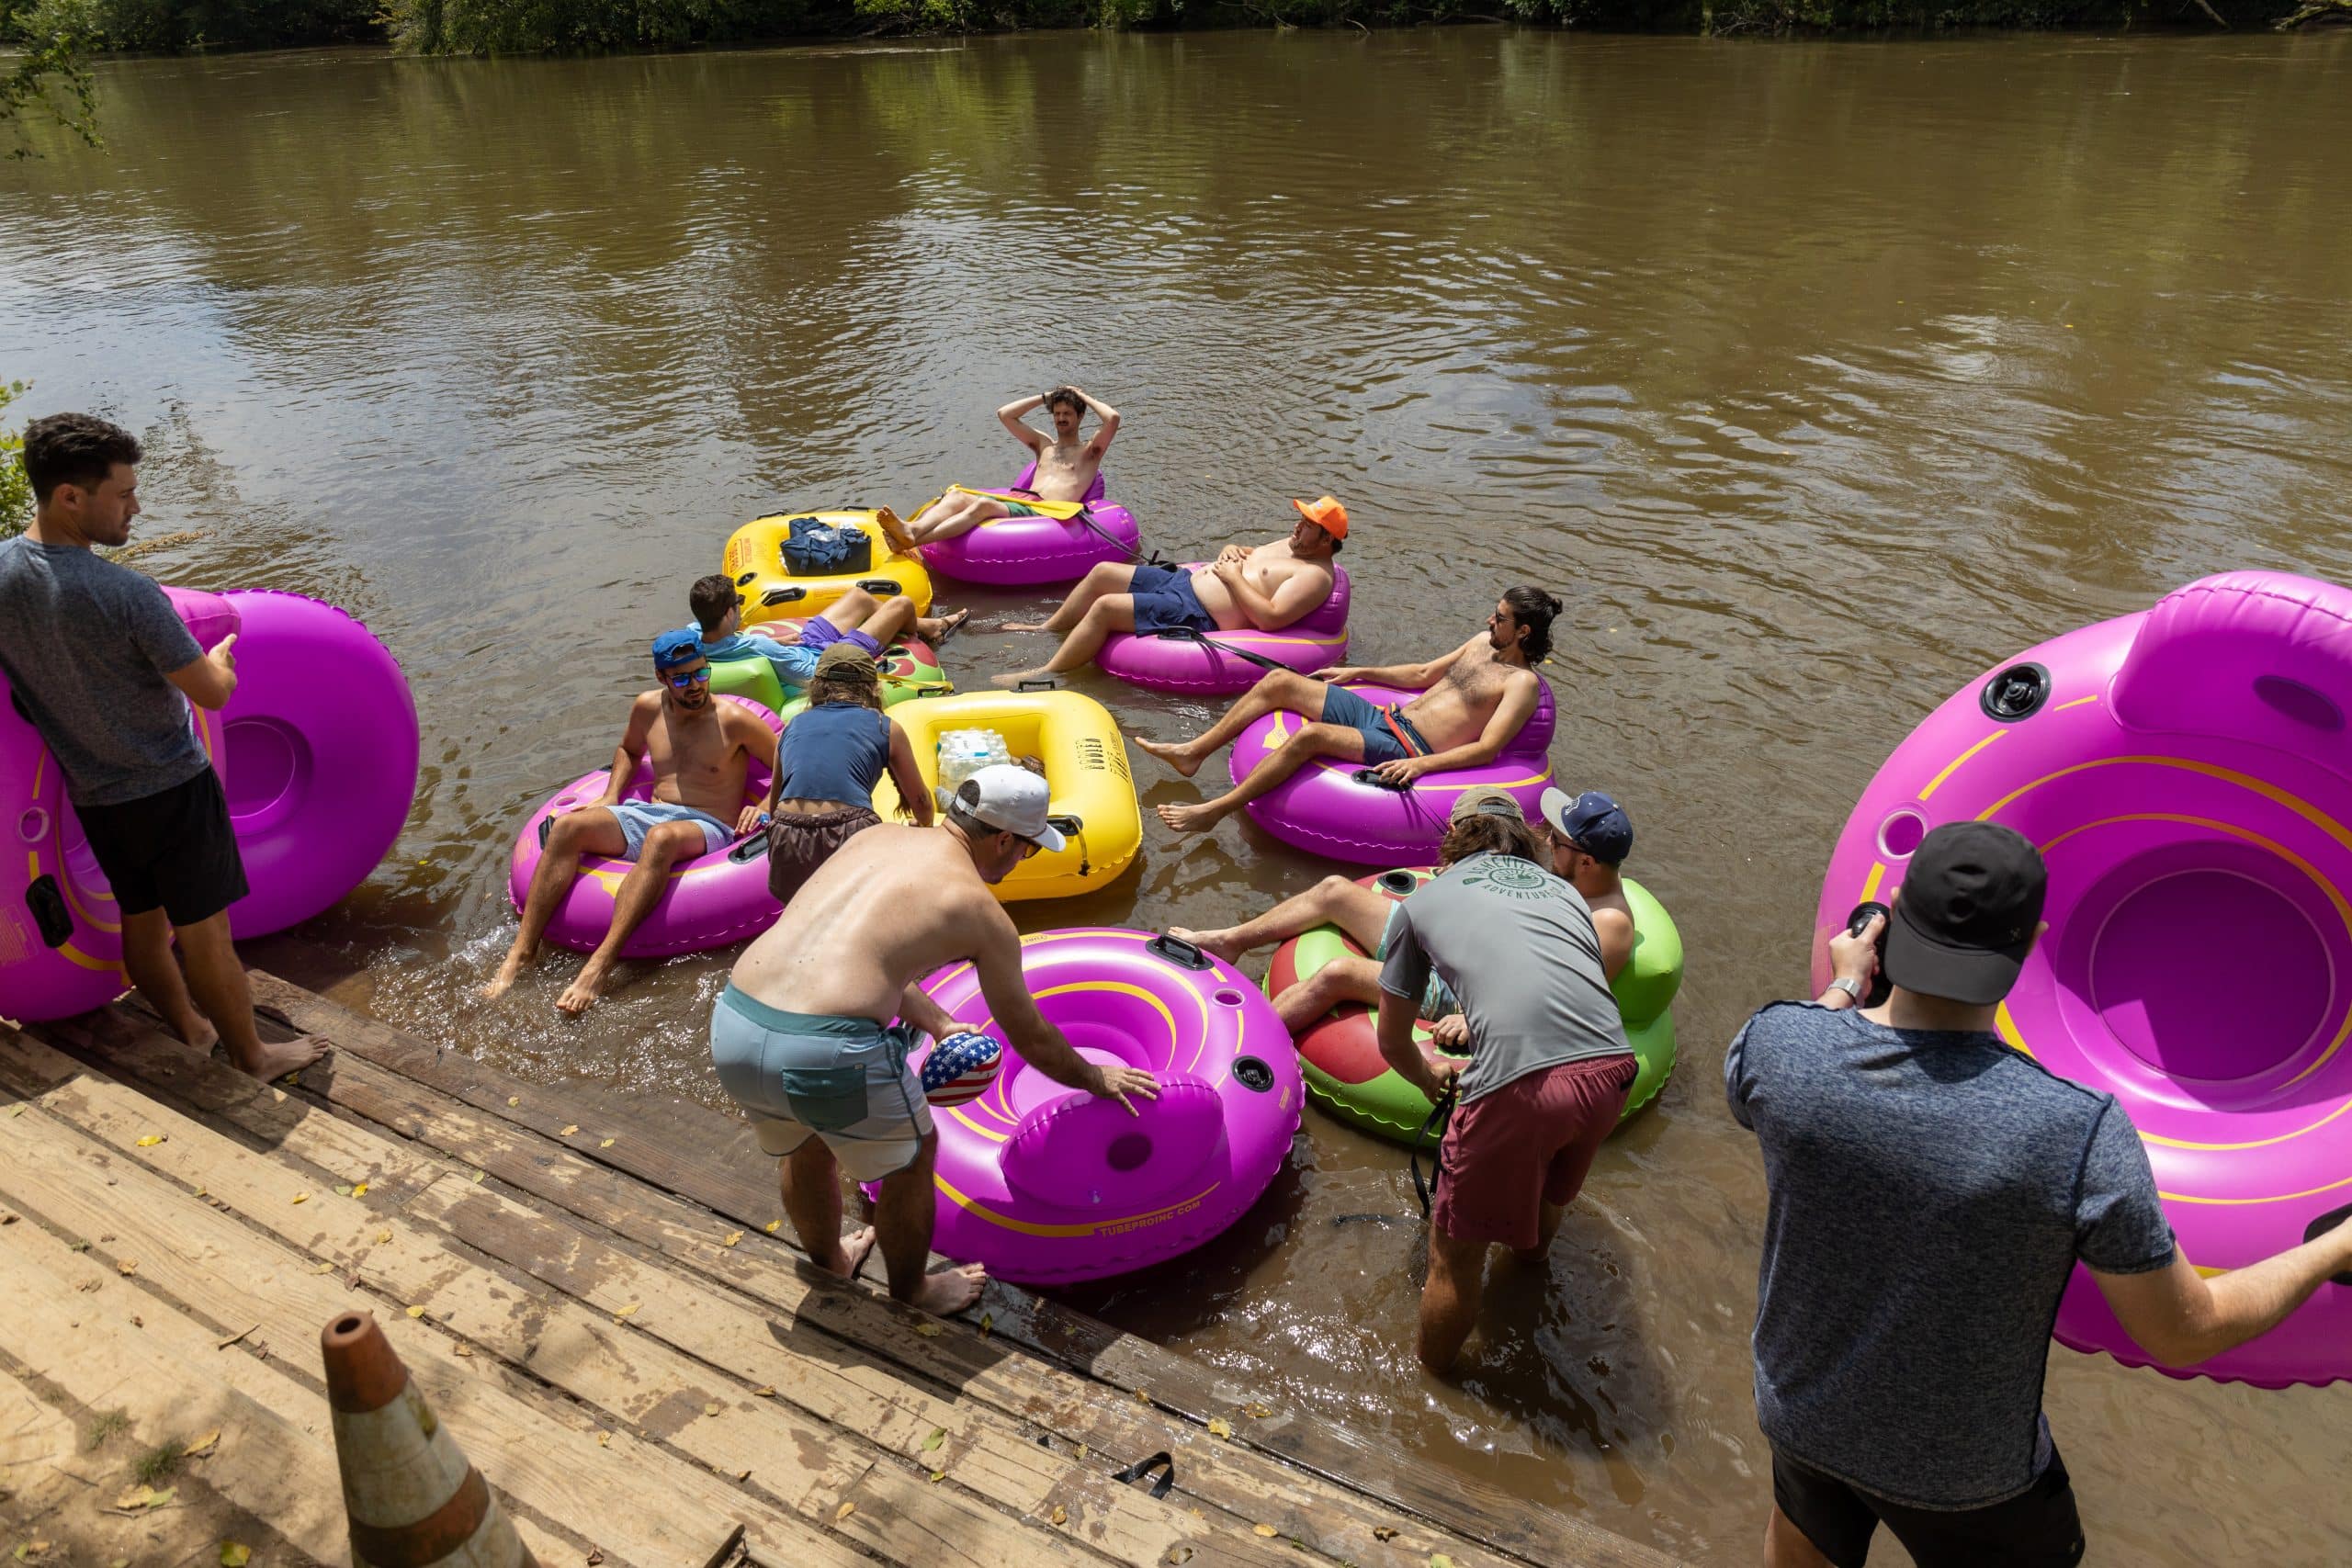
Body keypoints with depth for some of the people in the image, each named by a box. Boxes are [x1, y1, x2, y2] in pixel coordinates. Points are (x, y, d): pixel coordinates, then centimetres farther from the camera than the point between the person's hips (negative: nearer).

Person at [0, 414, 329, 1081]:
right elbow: (213, 693, -19)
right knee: (205, 936, 6)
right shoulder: (127, 595, -27)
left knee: (141, 923, 22)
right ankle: (251, 1056, 20)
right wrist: (221, 655, 3)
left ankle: (188, 1027, 40)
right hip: (170, 788, -7)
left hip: (93, 796, 7)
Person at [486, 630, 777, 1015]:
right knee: (568, 826, -22)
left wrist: (764, 808, -15)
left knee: (661, 838, -41)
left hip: (709, 830, -5)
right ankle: (522, 951, -27)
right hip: (649, 815, 5)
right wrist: (611, 797, 17)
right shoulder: (648, 708, 11)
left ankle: (600, 965, -49)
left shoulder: (733, 720, -3)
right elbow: (628, 750, 33)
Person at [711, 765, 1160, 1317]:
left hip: (731, 1026, 7)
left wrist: (939, 1023, 44)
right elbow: (1030, 1039, 14)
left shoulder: (875, 836, 18)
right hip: (830, 1051, -7)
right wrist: (1098, 1079, 32)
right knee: (912, 1156, 22)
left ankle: (829, 1265, 59)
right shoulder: (982, 913, 2)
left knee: (805, 1149, 34)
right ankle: (910, 1293, 44)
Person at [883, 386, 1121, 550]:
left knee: (984, 505, -35)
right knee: (957, 496, -23)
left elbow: (1113, 418, 2)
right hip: (1017, 499, 7)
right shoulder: (1043, 446, 36)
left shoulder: (1089, 451, 20)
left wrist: (1085, 398, 18)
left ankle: (912, 541, -55)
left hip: (1047, 513, -7)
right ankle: (910, 529, -50)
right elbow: (1004, 415, 36)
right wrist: (1044, 397, 34)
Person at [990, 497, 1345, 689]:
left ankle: (1046, 673, -10)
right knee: (1102, 572, 11)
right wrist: (1231, 551, 5)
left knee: (1105, 607, -19)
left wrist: (1234, 577, -17)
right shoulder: (1292, 545, 15)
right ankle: (1046, 628, 28)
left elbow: (1270, 618, -27)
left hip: (1194, 615, -10)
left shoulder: (1315, 575, -14)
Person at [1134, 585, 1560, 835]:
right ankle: (1193, 752, 1)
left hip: (1406, 750, -9)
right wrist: (1359, 673, 26)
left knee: (1310, 735, -33)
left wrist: (1420, 763, -31)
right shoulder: (1486, 642, 17)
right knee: (1280, 681, -1)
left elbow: (1487, 748, -20)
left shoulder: (1522, 682, -8)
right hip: (1384, 717, 9)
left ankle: (1214, 811, -27)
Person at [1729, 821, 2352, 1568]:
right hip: (1961, 1470, -2)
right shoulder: (2079, 1133, -34)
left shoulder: (1777, 1040, -27)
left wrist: (1844, 987, 12)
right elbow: (2185, 1332, -18)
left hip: (1799, 1401, 2)